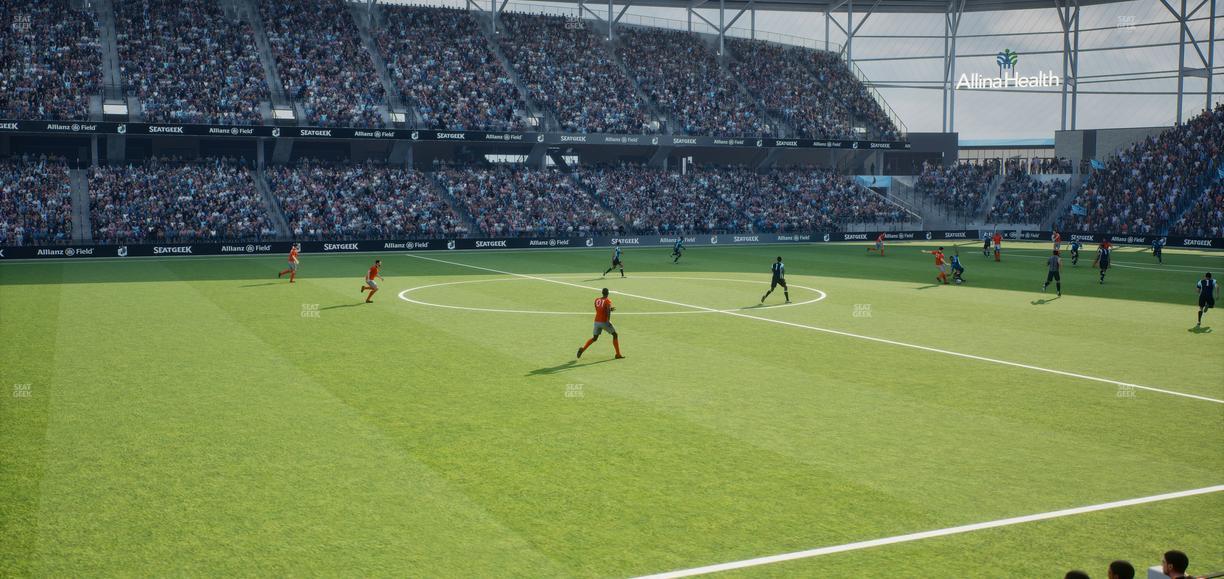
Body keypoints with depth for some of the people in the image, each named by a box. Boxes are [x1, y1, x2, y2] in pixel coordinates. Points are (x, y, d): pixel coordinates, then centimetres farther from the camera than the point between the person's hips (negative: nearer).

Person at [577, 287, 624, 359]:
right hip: (604, 322, -5)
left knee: (594, 338, 20)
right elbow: (608, 310, -24)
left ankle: (583, 348, -1)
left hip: (597, 322, 5)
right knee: (615, 335, 12)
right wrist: (608, 320, -32)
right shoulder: (607, 301, -7)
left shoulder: (596, 300, 10)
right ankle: (618, 354, 9)